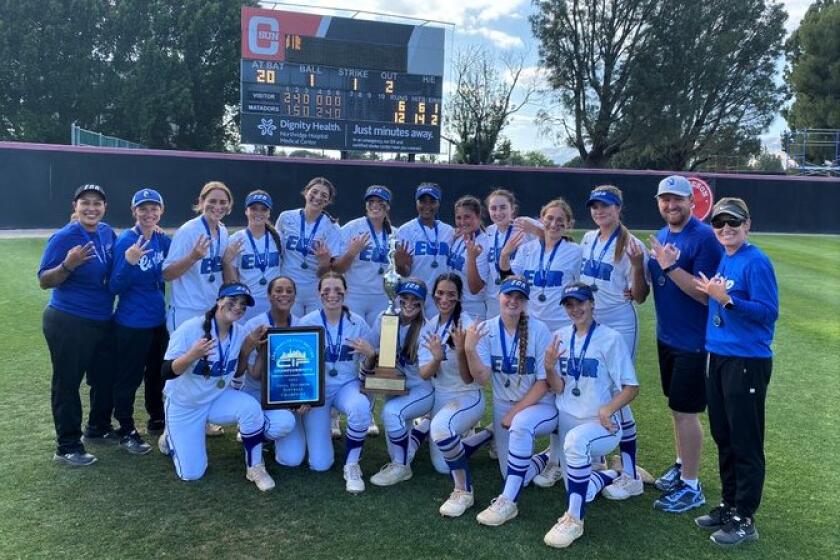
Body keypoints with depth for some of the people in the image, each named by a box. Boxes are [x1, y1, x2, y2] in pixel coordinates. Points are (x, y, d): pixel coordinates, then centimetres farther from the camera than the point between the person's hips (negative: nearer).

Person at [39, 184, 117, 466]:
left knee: (105, 378, 18)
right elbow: (44, 281, -16)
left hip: (103, 322, 7)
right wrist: (69, 265, -31)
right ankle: (67, 446, 14)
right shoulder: (64, 237, -16)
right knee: (67, 383, 3)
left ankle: (98, 429, 38)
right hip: (68, 323, -7)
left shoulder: (108, 233, 3)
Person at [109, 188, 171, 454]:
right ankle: (126, 432, 20)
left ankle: (157, 419, 40)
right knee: (128, 379, 5)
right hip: (132, 324, -7)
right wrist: (128, 262, -33)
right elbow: (115, 287, -19)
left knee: (158, 373, 22)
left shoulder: (163, 240, 1)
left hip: (159, 320, 7)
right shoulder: (125, 241, -17)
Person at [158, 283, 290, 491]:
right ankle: (172, 438, 32)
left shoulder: (240, 333, -9)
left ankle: (255, 468, -9)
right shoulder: (191, 329, -24)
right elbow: (166, 373, -26)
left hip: (217, 398, 3)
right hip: (183, 405, -3)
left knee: (250, 407, -30)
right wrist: (192, 356, -43)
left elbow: (237, 373, 3)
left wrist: (246, 351, -15)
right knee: (191, 473, -1)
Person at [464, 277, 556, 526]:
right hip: (503, 406, 4)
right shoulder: (486, 329, -6)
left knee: (521, 424, -38)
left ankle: (507, 503, -29)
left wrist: (516, 411, -16)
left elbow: (544, 382, -13)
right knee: (515, 477, 3)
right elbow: (482, 377, -14)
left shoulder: (539, 330, -14)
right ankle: (546, 460, 37)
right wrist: (470, 349, -30)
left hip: (539, 405, -4)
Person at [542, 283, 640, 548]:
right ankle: (613, 475, 39)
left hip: (602, 425, -5)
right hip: (567, 420, 5)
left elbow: (631, 387, -9)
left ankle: (574, 520, -27)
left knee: (576, 439, -39)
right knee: (579, 491, 5)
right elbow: (558, 388, 2)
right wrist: (549, 367, -20)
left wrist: (608, 410, -26)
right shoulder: (560, 337, 4)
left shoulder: (611, 338, -10)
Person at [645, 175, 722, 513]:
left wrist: (670, 266, -29)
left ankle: (691, 487, 11)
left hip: (693, 341, -8)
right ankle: (681, 466, 36)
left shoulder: (704, 237, -17)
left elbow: (707, 295, -22)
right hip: (666, 336, 8)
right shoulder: (660, 237, 8)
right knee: (676, 407, 19)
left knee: (686, 411, -1)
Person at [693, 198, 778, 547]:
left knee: (746, 443, 1)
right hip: (718, 357, 8)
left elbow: (768, 312, -19)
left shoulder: (756, 262, -13)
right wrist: (711, 292, 3)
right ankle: (729, 505, 31)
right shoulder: (721, 260, 11)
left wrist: (726, 299, -25)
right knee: (723, 438, 17)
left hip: (747, 362, -8)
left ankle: (744, 519, 12)